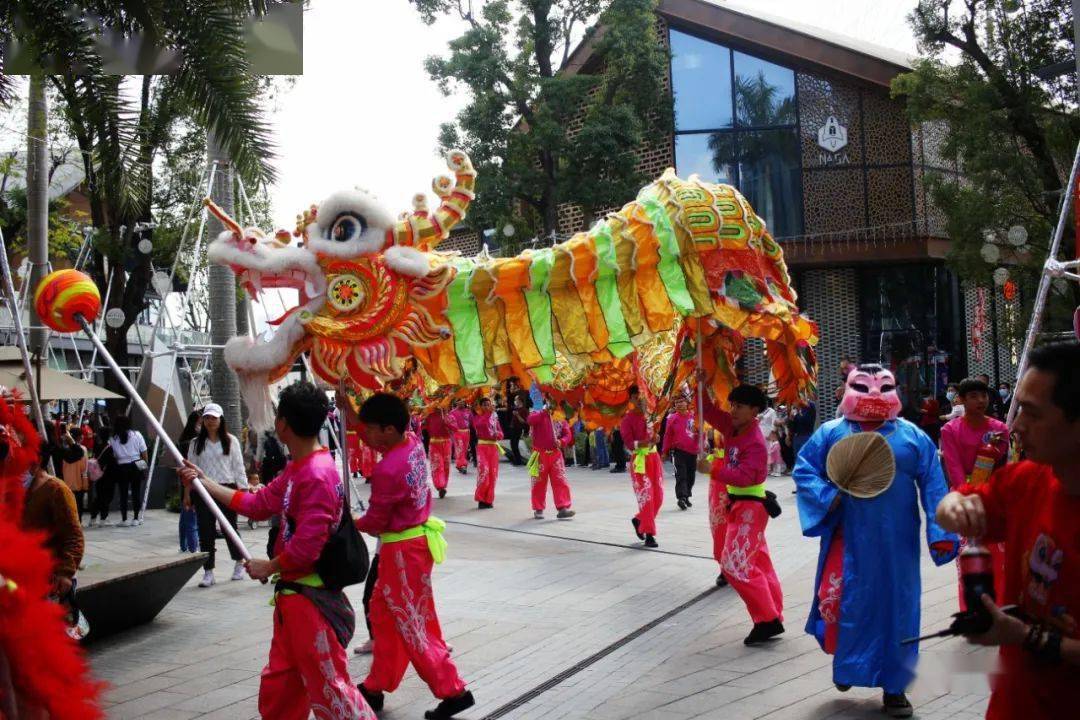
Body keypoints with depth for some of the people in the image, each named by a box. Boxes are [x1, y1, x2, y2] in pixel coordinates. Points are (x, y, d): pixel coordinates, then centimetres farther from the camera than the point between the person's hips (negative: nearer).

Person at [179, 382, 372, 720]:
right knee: (279, 684, 21)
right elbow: (259, 504, 15)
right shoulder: (296, 468, 9)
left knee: (327, 686, -5)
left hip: (311, 598, -11)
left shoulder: (318, 475, -24)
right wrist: (204, 482, 15)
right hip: (292, 594, 11)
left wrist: (268, 568, -10)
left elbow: (306, 546, -27)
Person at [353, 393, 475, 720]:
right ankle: (376, 687, 32)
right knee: (383, 615, 20)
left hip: (403, 551, -9)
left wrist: (350, 523, 5)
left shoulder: (388, 470, -27)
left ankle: (452, 691, 6)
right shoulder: (413, 444, -3)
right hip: (413, 540, 9)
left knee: (411, 625, 1)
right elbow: (373, 435, 19)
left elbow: (375, 523, -15)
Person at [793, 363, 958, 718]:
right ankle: (846, 666, 28)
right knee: (848, 605, 2)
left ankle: (893, 686, 20)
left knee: (896, 608, 7)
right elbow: (803, 469, 4)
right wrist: (829, 497, -12)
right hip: (850, 542, -1)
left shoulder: (913, 436, 5)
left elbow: (933, 487, 3)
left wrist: (941, 532, -5)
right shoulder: (831, 433, 3)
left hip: (896, 545, 1)